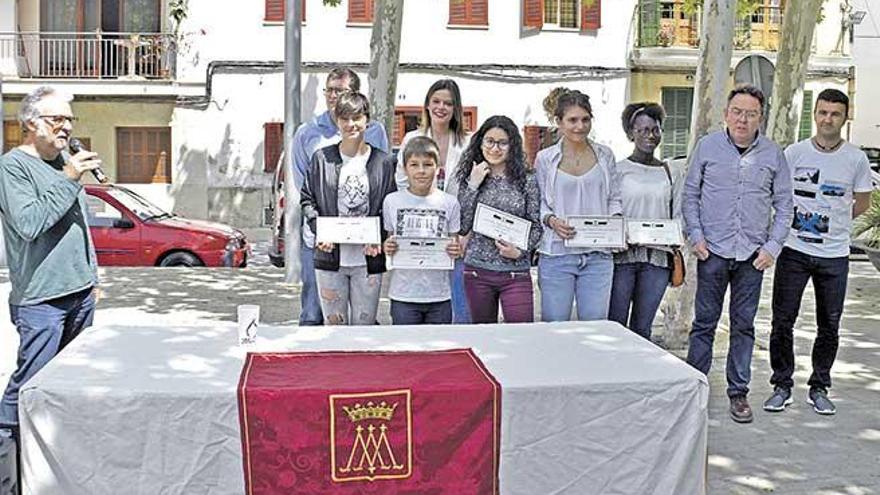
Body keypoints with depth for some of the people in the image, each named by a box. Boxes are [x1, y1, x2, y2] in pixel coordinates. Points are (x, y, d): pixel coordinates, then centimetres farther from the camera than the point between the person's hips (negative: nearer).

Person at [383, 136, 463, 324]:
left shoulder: (449, 203, 2)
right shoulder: (392, 201, 2)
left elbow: (455, 244, 7)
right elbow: (388, 240, 8)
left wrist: (456, 251, -14)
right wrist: (387, 248, -14)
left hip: (439, 295, 1)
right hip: (403, 295, 0)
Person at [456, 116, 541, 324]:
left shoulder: (527, 181, 2)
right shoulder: (470, 179, 6)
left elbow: (536, 227, 5)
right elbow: (462, 227, -3)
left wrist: (520, 251, -12)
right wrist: (472, 186, -7)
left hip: (516, 273, -1)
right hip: (477, 271, 1)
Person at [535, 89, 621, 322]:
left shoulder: (604, 155, 9)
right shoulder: (545, 159, 3)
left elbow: (614, 198, 15)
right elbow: (538, 204, 6)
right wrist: (551, 220, -14)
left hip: (597, 255, 2)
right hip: (557, 254, -2)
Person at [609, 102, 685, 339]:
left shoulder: (673, 173, 12)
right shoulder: (618, 169, 1)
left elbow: (677, 217, 14)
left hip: (657, 259, 3)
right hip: (621, 256, -3)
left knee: (642, 329, 8)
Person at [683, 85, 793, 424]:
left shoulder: (773, 155, 4)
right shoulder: (708, 146, 1)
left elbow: (783, 205, 8)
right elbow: (690, 195, 6)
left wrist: (772, 247, 0)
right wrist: (695, 236, -4)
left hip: (752, 255, 1)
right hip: (713, 251, -1)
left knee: (744, 325, 8)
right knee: (704, 322, 4)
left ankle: (738, 392, 18)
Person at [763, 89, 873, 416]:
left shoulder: (856, 159, 1)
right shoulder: (794, 153, -2)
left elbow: (861, 204, 12)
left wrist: (830, 219, 5)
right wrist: (797, 219, -1)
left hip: (834, 255, 1)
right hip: (794, 251, -1)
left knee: (829, 326, 8)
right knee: (782, 321, 1)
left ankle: (819, 388, 22)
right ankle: (782, 385, 15)